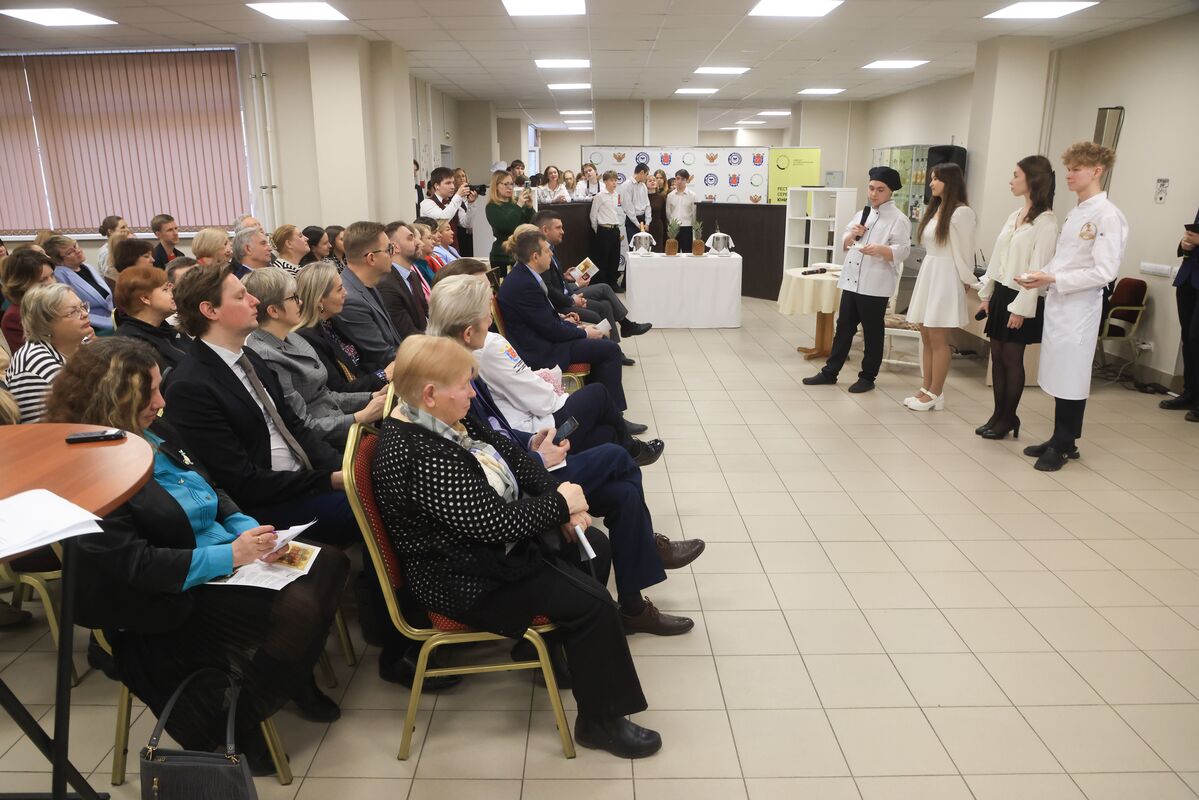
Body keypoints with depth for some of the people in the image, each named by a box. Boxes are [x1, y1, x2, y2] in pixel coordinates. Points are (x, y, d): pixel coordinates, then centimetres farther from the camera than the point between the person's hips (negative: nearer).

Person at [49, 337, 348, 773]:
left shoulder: (154, 431, 5)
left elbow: (211, 491, 15)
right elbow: (132, 564, -25)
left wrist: (248, 529, -4)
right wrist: (230, 555, -27)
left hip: (228, 557, 9)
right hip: (179, 599, -9)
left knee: (331, 562, 1)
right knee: (298, 610, -25)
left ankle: (297, 679, 19)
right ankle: (241, 726, 2)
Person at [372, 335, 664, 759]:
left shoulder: (443, 420, -1)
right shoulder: (420, 456, -32)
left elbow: (512, 456, 6)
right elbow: (496, 521, -30)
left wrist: (559, 495, -9)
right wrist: (560, 503, -15)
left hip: (493, 541, 10)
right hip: (466, 580, -10)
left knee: (593, 547, 13)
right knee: (592, 603, -14)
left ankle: (555, 644, 28)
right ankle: (601, 721, 6)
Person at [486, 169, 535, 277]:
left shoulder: (514, 203, 11)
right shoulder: (492, 207, -4)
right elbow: (506, 226, -19)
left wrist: (529, 207, -6)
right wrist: (519, 206, -19)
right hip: (503, 256, -5)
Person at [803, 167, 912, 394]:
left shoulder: (898, 219, -5)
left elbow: (902, 251, -16)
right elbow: (844, 245, 18)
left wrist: (879, 249, -34)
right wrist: (852, 235, -3)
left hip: (875, 286, -6)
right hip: (851, 281, 6)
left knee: (872, 332, 5)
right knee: (843, 328, 12)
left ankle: (867, 377, 16)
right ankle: (830, 372, 20)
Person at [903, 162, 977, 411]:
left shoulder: (962, 212, -10)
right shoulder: (934, 210, 15)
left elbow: (965, 251, -7)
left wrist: (967, 281, -3)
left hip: (946, 277, -8)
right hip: (927, 274, 8)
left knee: (938, 339, -4)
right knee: (926, 338, 9)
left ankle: (935, 395, 3)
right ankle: (926, 390, 16)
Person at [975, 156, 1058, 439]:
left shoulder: (1046, 221, -12)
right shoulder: (1015, 216, 12)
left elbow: (1038, 268, -16)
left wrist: (1021, 307, -19)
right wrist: (987, 294, 14)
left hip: (1021, 298, -7)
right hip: (1001, 293, 7)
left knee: (1012, 358, 1)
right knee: (997, 356, 10)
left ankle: (1008, 418, 14)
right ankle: (998, 414, 20)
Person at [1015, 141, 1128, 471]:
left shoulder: (1108, 216, -12)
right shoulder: (1075, 213, 13)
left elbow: (1104, 272, -18)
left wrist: (1053, 279, -20)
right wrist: (1040, 276, 0)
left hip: (1079, 306, -8)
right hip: (1057, 302, 8)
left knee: (1071, 377, 1)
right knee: (1058, 375, 13)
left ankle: (1063, 445, 13)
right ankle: (1061, 439, 24)